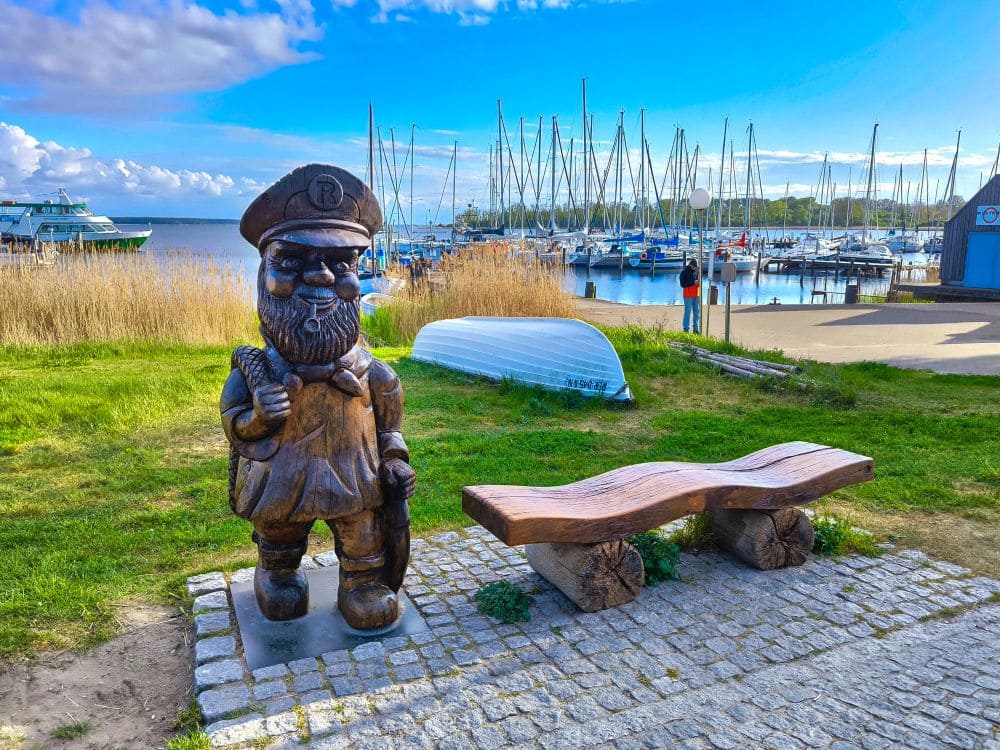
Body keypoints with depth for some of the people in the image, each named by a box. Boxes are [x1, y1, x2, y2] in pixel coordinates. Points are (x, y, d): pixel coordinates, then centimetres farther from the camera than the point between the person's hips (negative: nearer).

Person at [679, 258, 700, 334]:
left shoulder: (697, 270, 10)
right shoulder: (684, 272, -6)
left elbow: (699, 279, 22)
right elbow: (683, 284, -12)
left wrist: (699, 282, -3)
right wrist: (693, 282, -18)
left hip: (696, 294, 6)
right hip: (688, 295, -6)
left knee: (697, 311, 8)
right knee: (688, 311, -6)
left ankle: (696, 328, 16)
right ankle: (686, 328, -1)